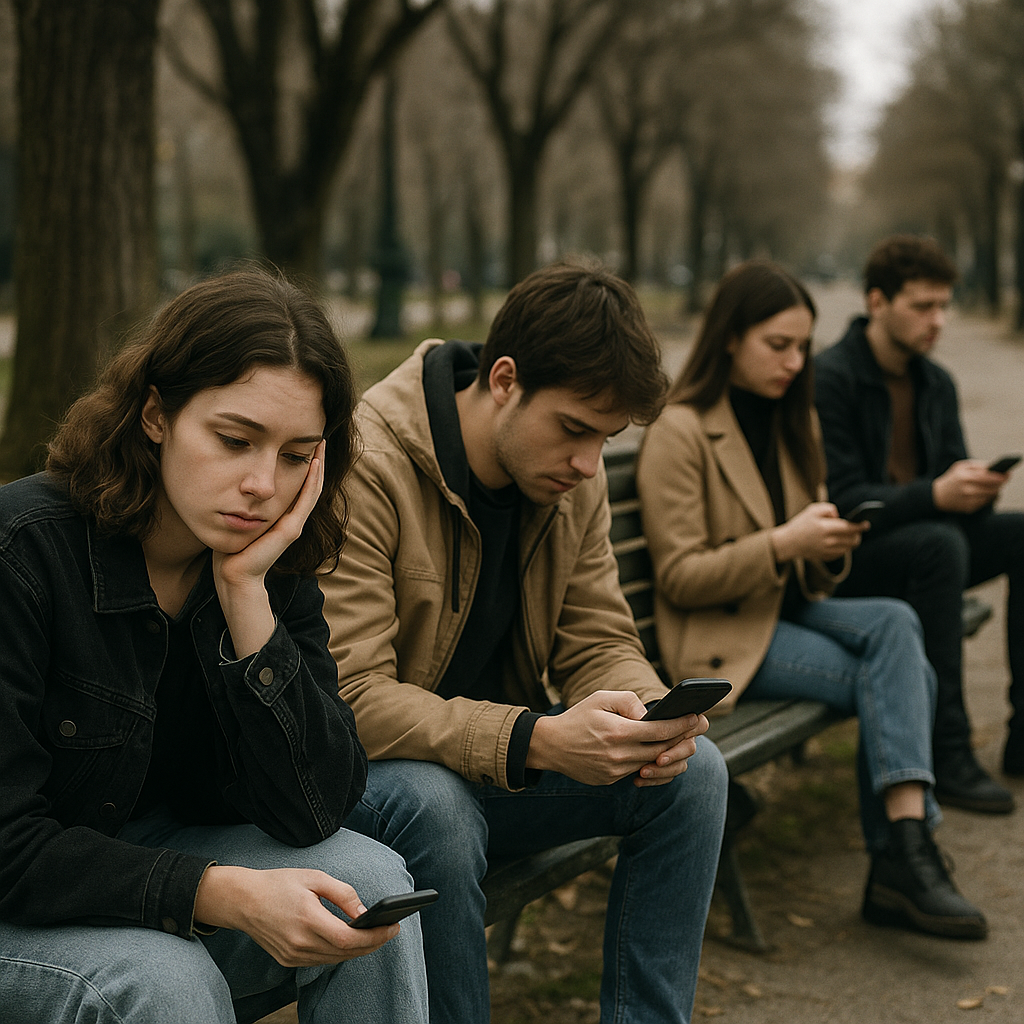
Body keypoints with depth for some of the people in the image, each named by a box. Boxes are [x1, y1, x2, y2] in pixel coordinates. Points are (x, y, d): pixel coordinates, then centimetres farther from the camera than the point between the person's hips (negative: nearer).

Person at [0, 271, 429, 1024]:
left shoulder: (275, 568, -6)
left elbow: (312, 813, -15)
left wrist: (245, 591, -23)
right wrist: (226, 896, -33)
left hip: (153, 856, 5)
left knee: (372, 880, -17)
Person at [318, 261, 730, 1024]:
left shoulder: (574, 480, -1)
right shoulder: (365, 470, -24)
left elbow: (599, 641, 3)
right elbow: (348, 698, -28)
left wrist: (648, 713, -22)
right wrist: (538, 740, -38)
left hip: (508, 755, 6)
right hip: (374, 772, -6)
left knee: (694, 768, -13)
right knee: (436, 806, -38)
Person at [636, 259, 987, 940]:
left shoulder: (791, 423, 15)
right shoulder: (680, 432, -10)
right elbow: (679, 577, -13)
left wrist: (831, 548, -7)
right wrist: (782, 544, -24)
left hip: (788, 609, 7)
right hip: (720, 635, -7)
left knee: (896, 622, -25)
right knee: (901, 680, -23)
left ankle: (900, 857, -27)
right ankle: (904, 857, -18)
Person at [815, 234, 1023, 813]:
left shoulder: (937, 384, 11)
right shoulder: (830, 379, -13)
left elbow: (953, 477, 11)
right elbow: (841, 501, -19)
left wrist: (975, 489, -15)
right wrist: (934, 494, -32)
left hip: (926, 538, 8)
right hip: (846, 562, -7)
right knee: (940, 543, -35)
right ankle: (948, 756, -31)